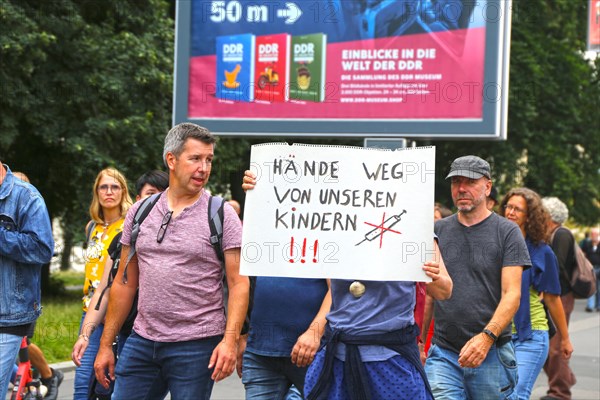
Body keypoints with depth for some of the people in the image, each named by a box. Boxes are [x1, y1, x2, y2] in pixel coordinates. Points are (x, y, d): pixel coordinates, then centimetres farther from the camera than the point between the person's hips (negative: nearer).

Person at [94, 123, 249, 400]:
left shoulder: (222, 216, -2)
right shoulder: (140, 212, 9)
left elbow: (239, 283, -6)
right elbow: (125, 283, 13)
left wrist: (230, 340, -19)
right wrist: (106, 344, 10)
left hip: (196, 346, -4)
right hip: (142, 343, 4)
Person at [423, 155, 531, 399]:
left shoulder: (507, 232, 0)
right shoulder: (437, 231, 10)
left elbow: (512, 294, -7)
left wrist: (487, 337, -21)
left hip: (493, 354, -2)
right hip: (443, 354, 2)